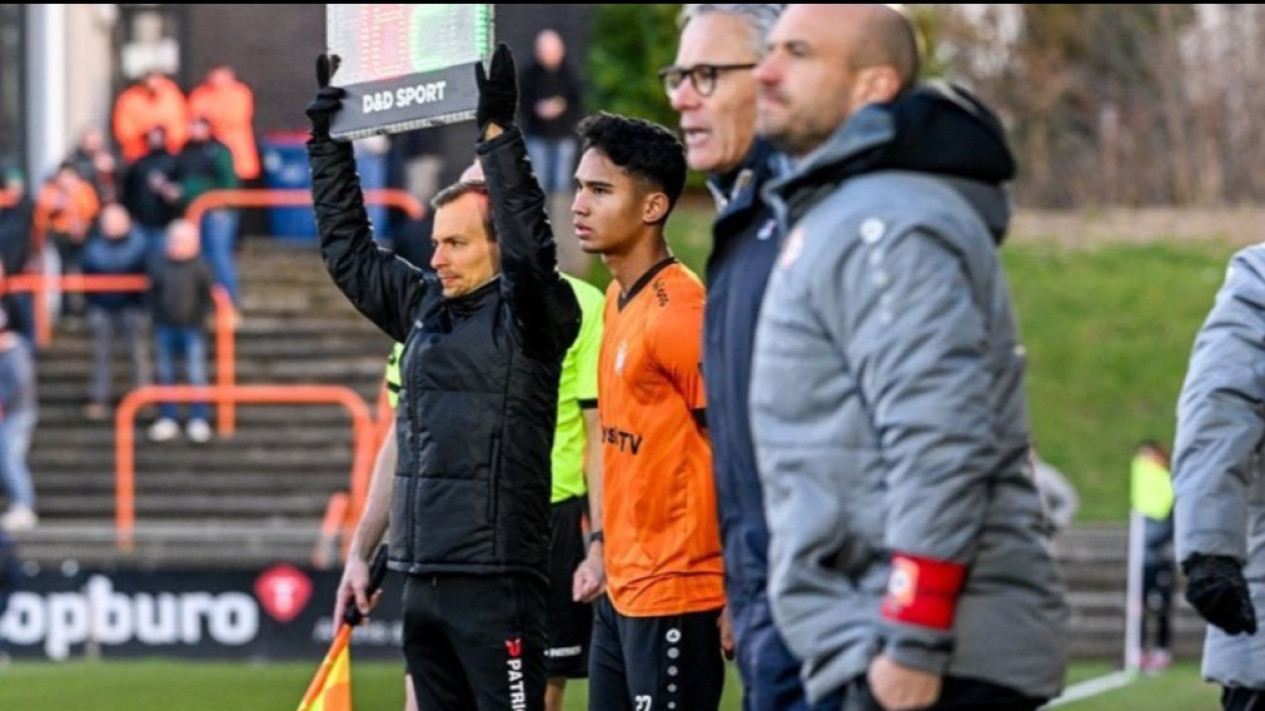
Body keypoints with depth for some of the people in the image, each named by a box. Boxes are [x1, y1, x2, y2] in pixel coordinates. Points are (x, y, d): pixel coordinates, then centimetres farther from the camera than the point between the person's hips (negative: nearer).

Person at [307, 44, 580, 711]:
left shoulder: (531, 317, -4)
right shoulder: (423, 307, 15)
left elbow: (529, 247, -23)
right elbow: (347, 250, 24)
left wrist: (498, 133, -25)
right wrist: (328, 141, 21)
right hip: (423, 581, 8)